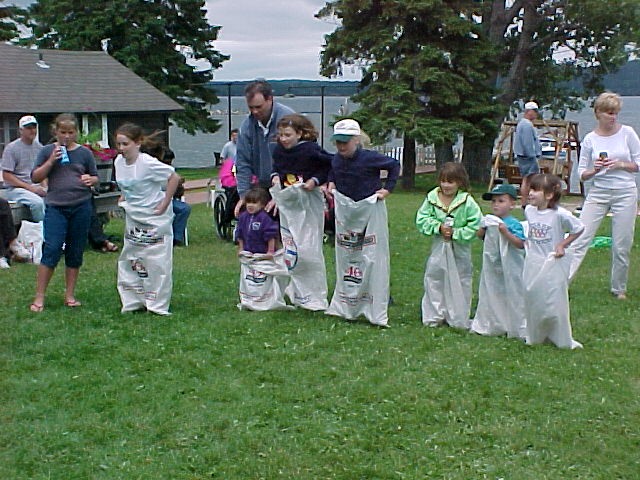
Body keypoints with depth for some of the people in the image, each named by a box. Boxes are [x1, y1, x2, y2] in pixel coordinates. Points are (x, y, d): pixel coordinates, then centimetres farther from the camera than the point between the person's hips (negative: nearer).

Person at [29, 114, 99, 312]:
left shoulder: (85, 152, 7)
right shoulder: (48, 151, 4)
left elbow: (95, 177, 14)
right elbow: (35, 178, 2)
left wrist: (91, 180, -10)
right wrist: (51, 161, -11)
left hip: (81, 207, 2)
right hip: (56, 207, -2)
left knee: (75, 252, 7)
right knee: (51, 249, -9)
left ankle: (70, 295, 17)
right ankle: (39, 297, -1)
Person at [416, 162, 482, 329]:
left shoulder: (467, 201, -14)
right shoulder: (432, 198, -6)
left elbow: (476, 225, -13)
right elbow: (421, 219, -3)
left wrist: (456, 233, -18)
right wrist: (438, 227, -17)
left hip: (459, 249, -2)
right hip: (438, 247, 3)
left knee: (460, 282, 6)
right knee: (434, 280, 8)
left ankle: (459, 319, 18)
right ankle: (433, 317, 21)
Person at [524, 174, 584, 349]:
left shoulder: (560, 214, -18)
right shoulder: (529, 211, 0)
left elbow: (579, 229, -6)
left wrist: (563, 245, -10)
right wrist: (528, 242, 5)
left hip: (553, 264, -5)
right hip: (533, 262, 5)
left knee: (554, 301, -1)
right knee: (532, 299, 12)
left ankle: (562, 340, 14)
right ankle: (535, 336, 28)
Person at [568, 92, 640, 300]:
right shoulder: (590, 139, 2)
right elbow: (582, 174, 6)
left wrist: (621, 165, -13)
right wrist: (594, 170, -15)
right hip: (598, 193, 0)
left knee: (622, 246, 5)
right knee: (580, 239, -6)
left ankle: (619, 289, 22)